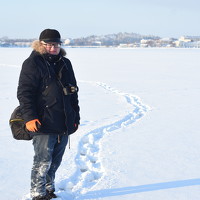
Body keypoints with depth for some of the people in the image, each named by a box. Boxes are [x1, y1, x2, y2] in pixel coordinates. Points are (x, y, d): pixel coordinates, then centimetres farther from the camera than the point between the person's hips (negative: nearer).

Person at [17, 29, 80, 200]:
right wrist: (29, 117, -19)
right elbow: (24, 93, -10)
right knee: (43, 161, -5)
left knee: (55, 161, 14)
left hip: (64, 124, 7)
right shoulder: (32, 64, -5)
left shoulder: (65, 63, 15)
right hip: (43, 124, -6)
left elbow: (73, 92, 22)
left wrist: (76, 117, 20)